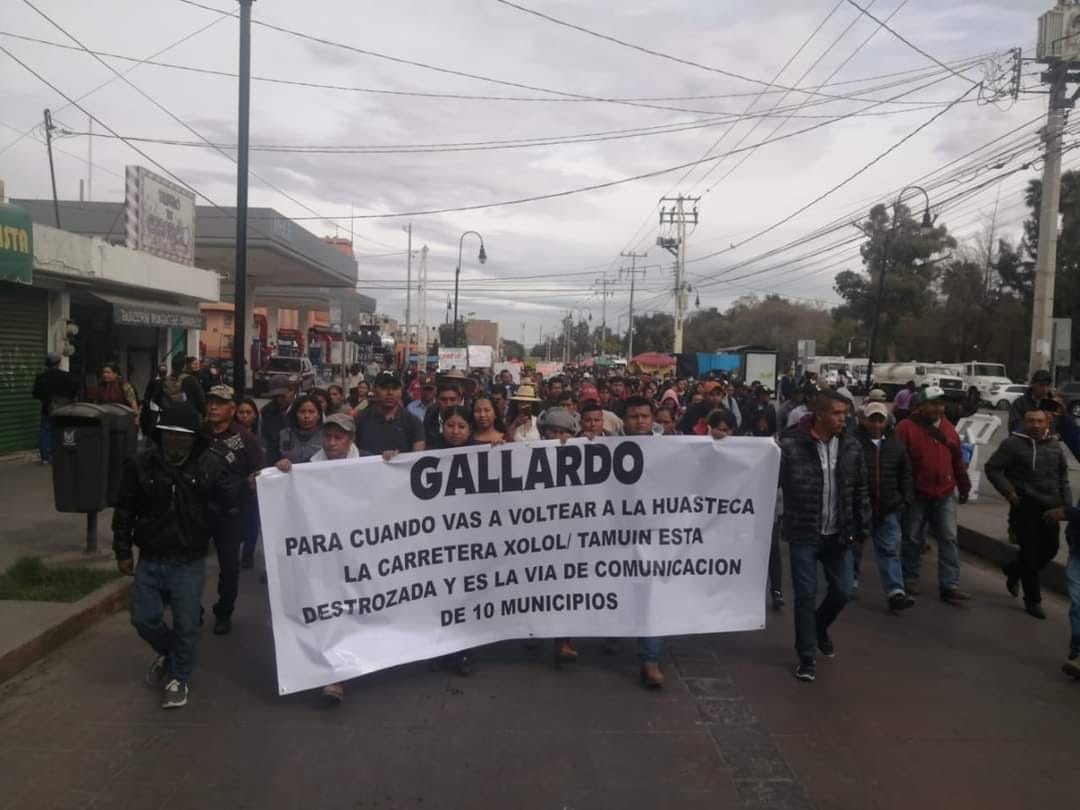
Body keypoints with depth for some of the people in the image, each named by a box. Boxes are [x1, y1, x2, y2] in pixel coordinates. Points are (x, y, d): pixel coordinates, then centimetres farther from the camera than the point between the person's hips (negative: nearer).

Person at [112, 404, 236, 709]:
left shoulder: (209, 463, -9)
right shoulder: (140, 464, -6)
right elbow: (124, 511, 3)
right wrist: (123, 552, 4)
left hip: (189, 563, -2)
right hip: (150, 561, 2)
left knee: (186, 625, 6)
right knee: (144, 619, 10)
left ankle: (178, 678, 28)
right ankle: (168, 652, 41)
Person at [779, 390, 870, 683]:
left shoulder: (851, 447, 0)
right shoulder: (790, 445, -14)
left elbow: (860, 491, 9)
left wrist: (863, 527, 8)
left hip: (838, 535, 4)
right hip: (803, 535, -4)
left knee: (841, 592, 11)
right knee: (805, 596, 3)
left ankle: (820, 627, 42)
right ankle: (807, 656, 19)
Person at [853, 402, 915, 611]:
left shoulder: (896, 444, 7)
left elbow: (905, 474, 14)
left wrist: (906, 499, 6)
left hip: (888, 508, 3)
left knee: (889, 549, 1)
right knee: (854, 546, 13)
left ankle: (895, 591, -1)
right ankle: (850, 581, 31)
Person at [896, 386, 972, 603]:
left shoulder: (949, 429, 9)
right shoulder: (906, 428, -10)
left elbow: (957, 461, 16)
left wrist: (964, 487, 19)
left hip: (945, 494, 4)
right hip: (916, 495, -4)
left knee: (949, 539, 0)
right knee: (913, 540, 7)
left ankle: (950, 585, 1)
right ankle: (910, 579, 22)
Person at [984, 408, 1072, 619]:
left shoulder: (1055, 445, 9)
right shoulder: (1012, 443, -9)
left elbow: (1063, 477, 18)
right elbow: (991, 467, -7)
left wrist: (1067, 503, 10)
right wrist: (1009, 492, -13)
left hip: (1050, 507, 6)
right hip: (1025, 507, -6)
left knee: (1049, 548, 11)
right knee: (1031, 551, -3)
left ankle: (1014, 571, 37)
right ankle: (1033, 600, 10)